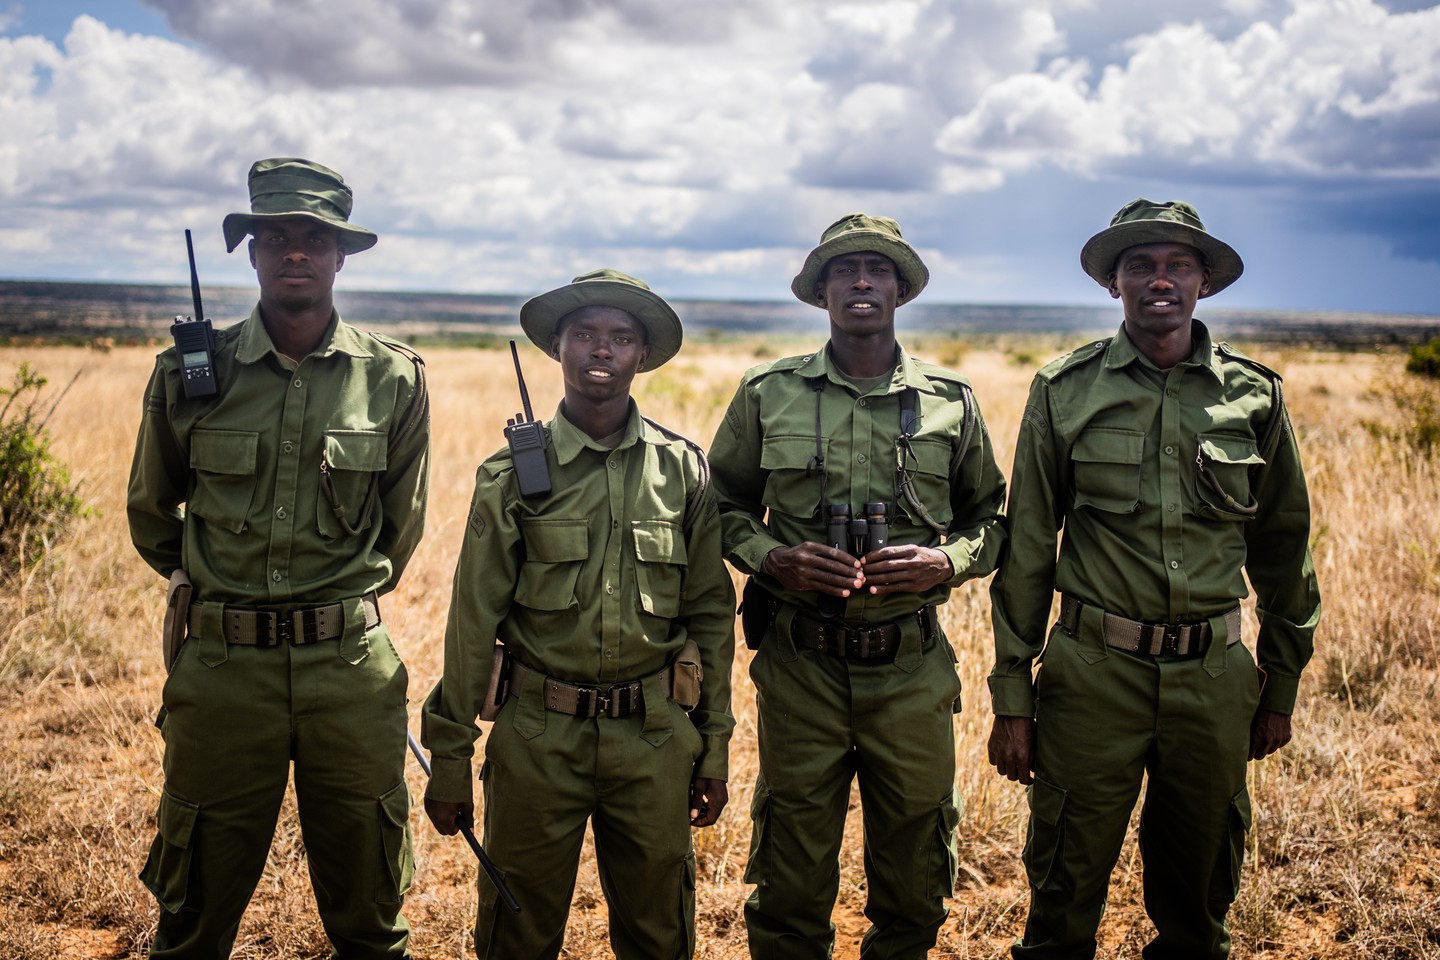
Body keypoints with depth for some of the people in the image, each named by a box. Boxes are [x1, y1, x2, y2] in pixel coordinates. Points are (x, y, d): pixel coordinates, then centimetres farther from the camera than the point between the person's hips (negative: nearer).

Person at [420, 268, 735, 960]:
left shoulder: (684, 469, 2)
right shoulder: (512, 474, -2)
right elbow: (472, 623, -1)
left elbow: (712, 612, 5)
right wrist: (448, 758, 0)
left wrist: (714, 745, 5)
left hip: (655, 737, 1)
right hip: (537, 738, -1)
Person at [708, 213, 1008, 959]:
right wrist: (771, 556, -10)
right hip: (801, 666, -1)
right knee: (791, 877, 9)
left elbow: (992, 516, 12)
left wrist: (948, 561, -8)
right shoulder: (768, 395, 1)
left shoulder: (950, 402, 4)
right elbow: (723, 505, 9)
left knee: (914, 877, 13)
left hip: (912, 670, 1)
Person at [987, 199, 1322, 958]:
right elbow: (1027, 550, 0)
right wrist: (1012, 696, -2)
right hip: (1093, 670, -1)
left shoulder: (1254, 395, 3)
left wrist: (1281, 685, 11)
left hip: (1215, 676, 2)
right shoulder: (1064, 390, -1)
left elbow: (1282, 546, 11)